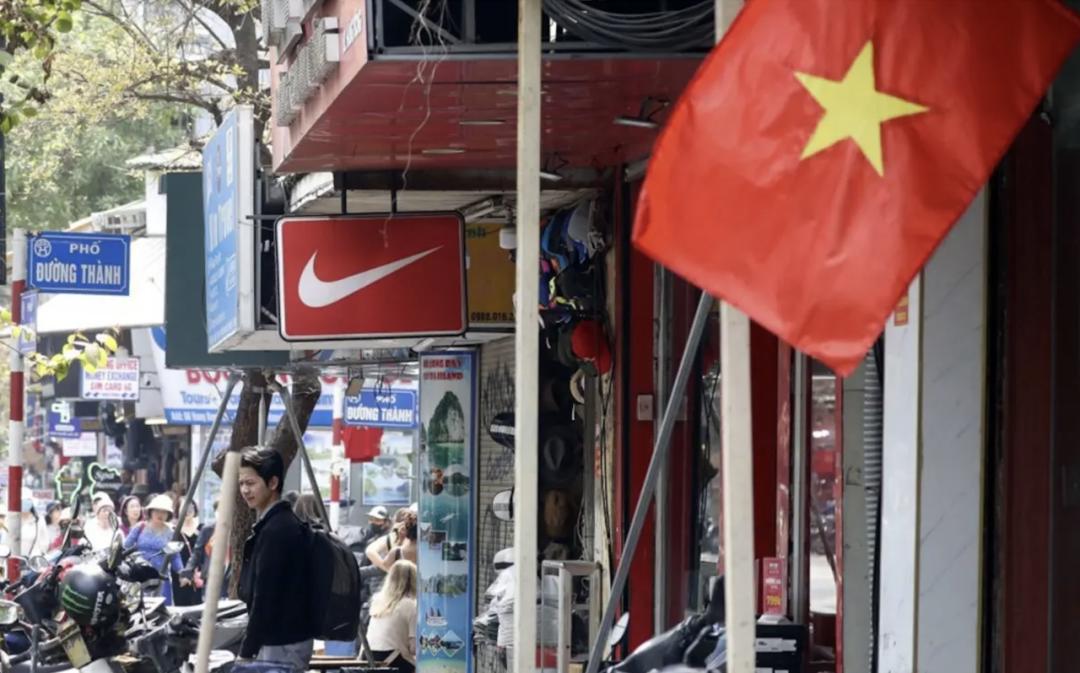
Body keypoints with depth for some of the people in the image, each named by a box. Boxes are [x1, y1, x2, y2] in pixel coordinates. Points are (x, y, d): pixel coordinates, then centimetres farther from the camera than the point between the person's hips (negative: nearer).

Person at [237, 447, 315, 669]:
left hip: (282, 643, -10)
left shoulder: (276, 530, -18)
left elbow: (265, 598, -20)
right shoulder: (284, 524, 13)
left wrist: (247, 650, -16)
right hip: (289, 637, 10)